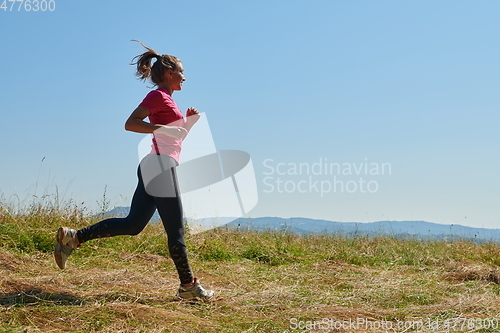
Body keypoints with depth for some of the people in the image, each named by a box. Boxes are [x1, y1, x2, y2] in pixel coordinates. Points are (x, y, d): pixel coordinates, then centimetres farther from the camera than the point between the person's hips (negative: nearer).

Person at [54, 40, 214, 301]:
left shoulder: (166, 100, 23)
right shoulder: (158, 95, -6)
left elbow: (174, 139, 27)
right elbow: (130, 123, -18)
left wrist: (189, 120, 14)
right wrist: (163, 128, -24)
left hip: (155, 168, 10)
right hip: (160, 165, -10)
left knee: (133, 224, 9)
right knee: (175, 230, -3)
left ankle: (73, 237, 10)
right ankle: (188, 285, 4)